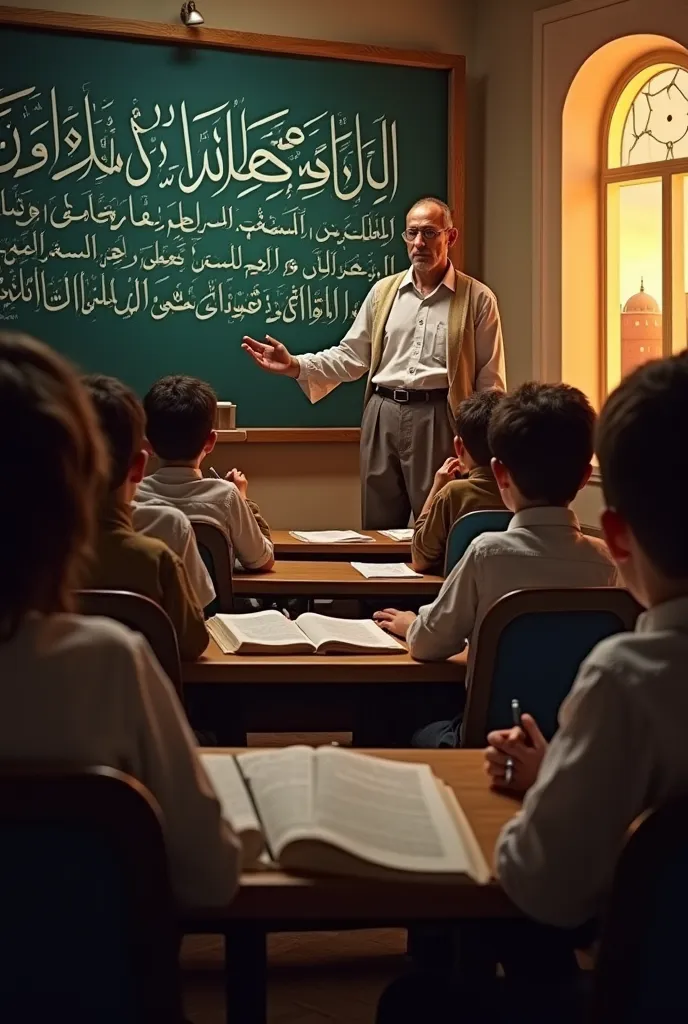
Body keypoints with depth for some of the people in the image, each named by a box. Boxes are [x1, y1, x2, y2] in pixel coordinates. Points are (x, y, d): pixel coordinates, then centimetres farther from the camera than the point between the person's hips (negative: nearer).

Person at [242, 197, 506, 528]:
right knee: (379, 528, 10)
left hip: (437, 418, -3)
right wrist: (296, 366, -4)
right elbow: (350, 355, 11)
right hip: (383, 415, 4)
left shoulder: (477, 299, 0)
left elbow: (489, 379, 0)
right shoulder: (384, 291, 11)